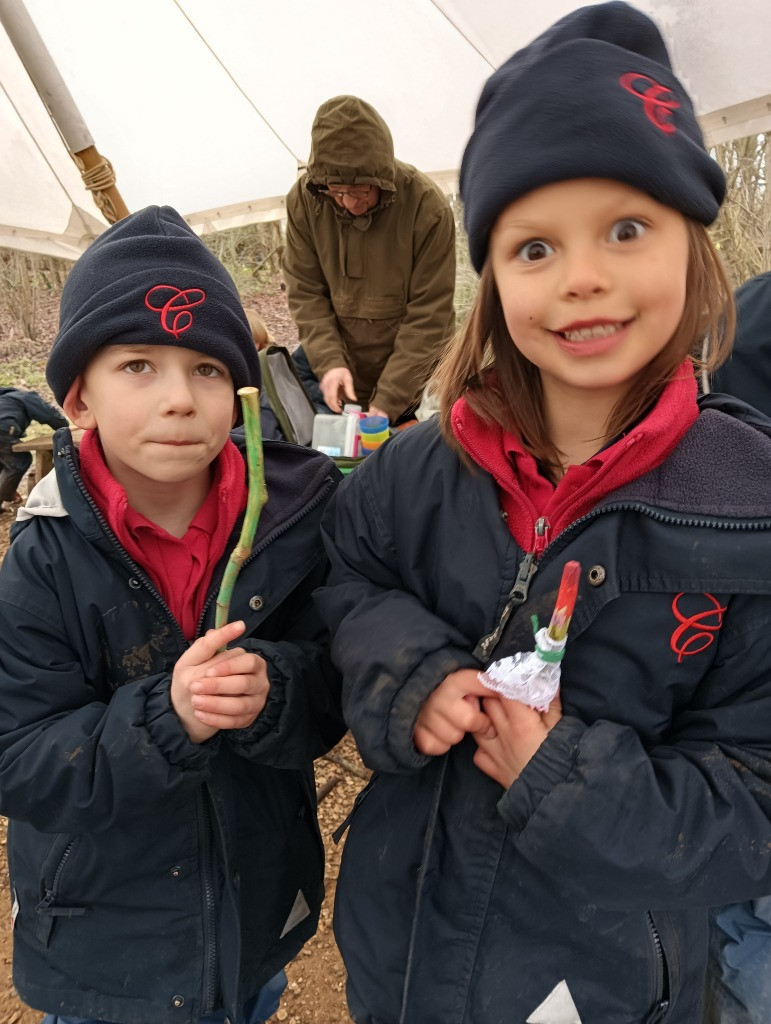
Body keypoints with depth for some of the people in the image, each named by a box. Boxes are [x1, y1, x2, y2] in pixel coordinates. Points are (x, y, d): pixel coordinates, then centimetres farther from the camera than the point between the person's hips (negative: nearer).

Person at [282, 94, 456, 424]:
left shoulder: (427, 207, -20)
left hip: (407, 375, -3)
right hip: (332, 361, 3)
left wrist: (389, 401, -22)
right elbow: (306, 292, -5)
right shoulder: (303, 198, -11)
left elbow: (428, 316, -18)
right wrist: (329, 361, -20)